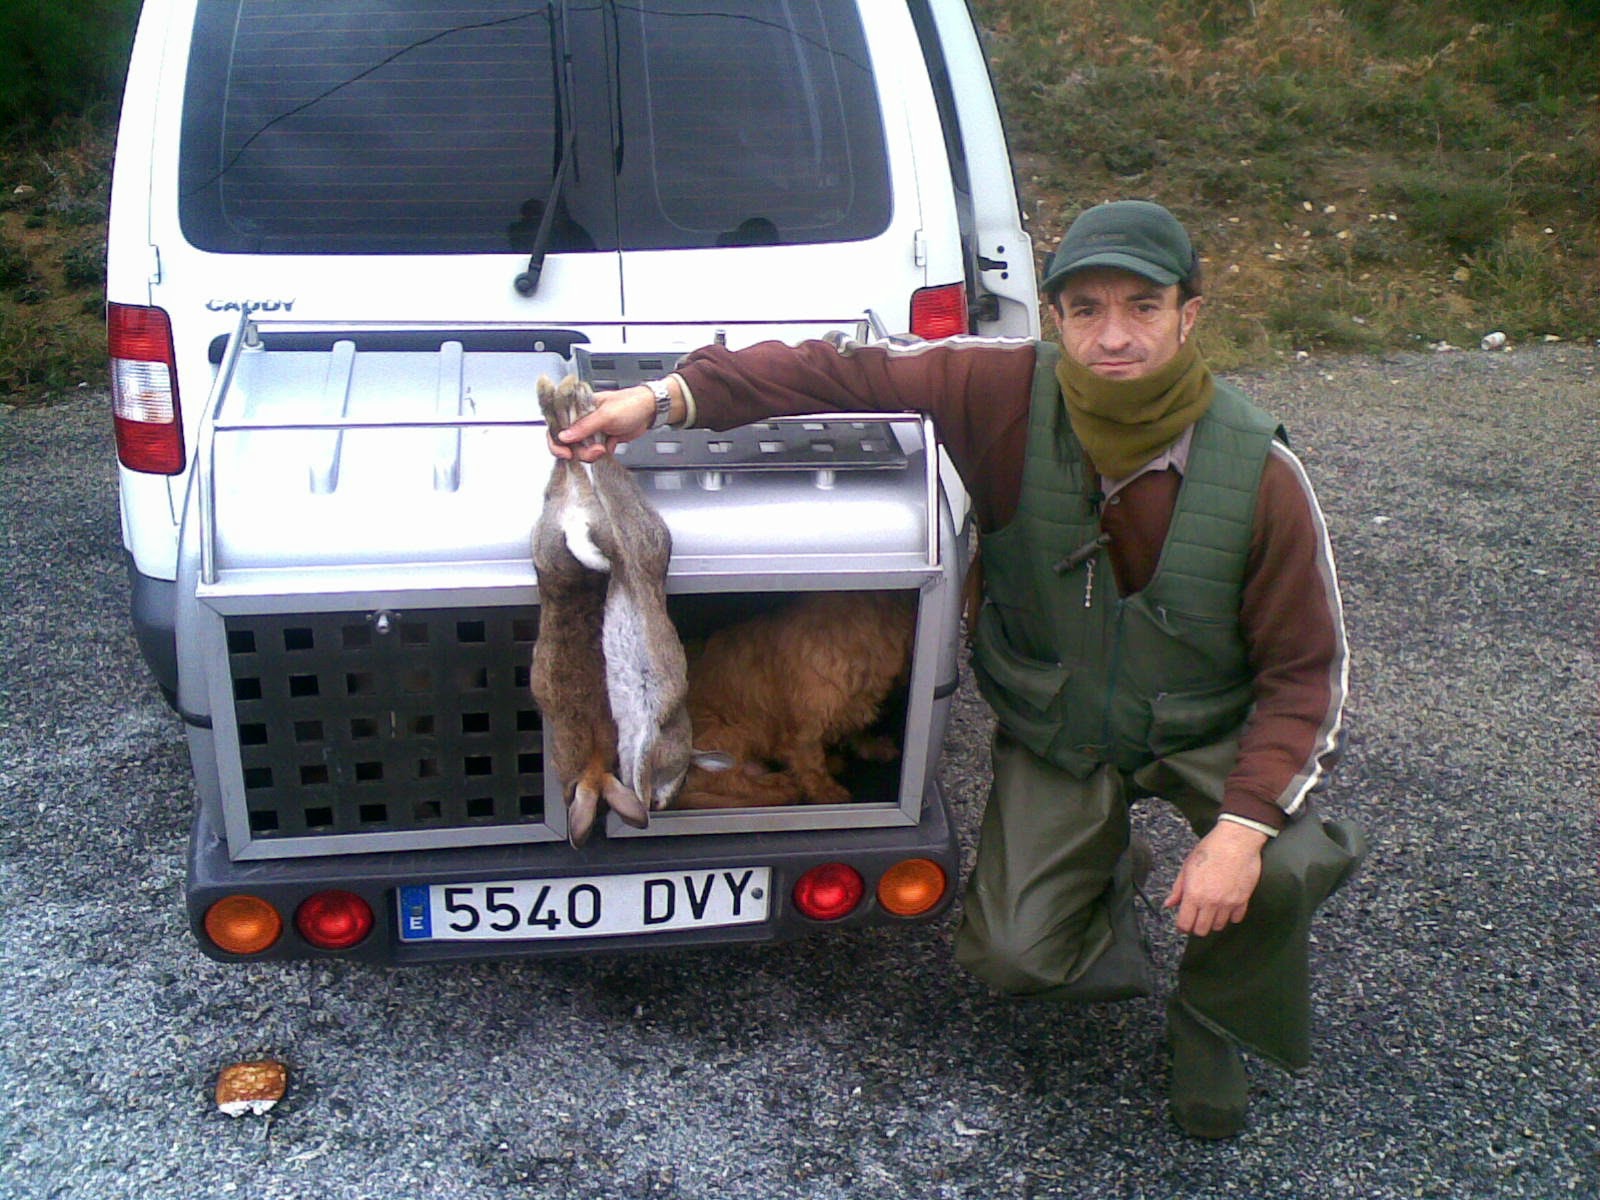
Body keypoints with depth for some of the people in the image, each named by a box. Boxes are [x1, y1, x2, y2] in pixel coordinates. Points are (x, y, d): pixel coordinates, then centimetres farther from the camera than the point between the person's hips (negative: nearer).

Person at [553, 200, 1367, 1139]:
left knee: (1277, 876, -29)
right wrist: (671, 396, -29)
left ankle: (1212, 1022, 7)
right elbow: (842, 373, -17)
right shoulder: (1005, 392, -21)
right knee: (1011, 957, -10)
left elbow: (1306, 668, -18)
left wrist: (1242, 825, -30)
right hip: (1056, 736, 1)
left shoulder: (1260, 474, -23)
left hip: (1211, 730, -1)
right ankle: (1107, 869, 27)